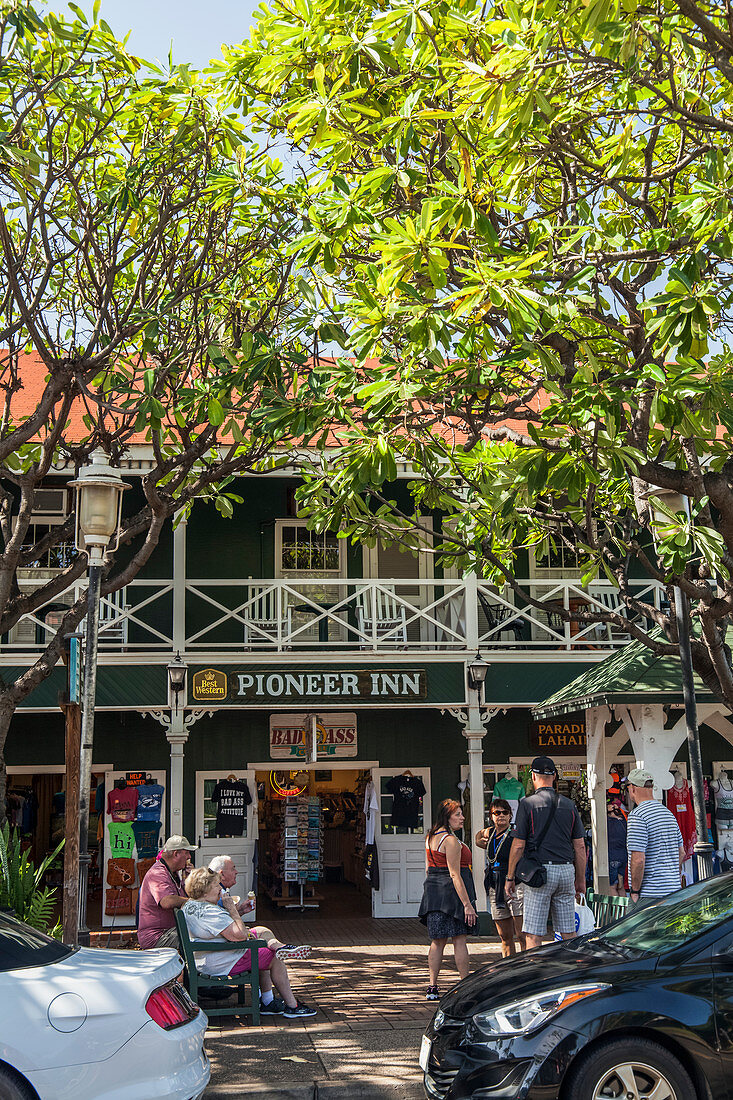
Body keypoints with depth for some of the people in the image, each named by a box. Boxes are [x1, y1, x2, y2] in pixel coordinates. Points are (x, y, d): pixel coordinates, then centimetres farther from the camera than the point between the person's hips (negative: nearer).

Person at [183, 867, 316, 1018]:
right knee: (275, 959, 1)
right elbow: (239, 935, -29)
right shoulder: (210, 912, -28)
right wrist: (232, 909, -17)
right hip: (223, 965, -11)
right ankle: (292, 1006, 13)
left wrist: (244, 932, 10)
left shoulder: (189, 905, 6)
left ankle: (267, 1002, 25)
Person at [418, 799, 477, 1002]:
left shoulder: (430, 838, 13)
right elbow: (455, 875, -19)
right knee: (459, 939, -2)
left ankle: (432, 987, 8)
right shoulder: (451, 840, -15)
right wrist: (467, 904, -19)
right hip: (451, 893, -8)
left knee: (437, 941, 10)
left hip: (433, 891, 8)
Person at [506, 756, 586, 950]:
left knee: (533, 935, -3)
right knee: (569, 933, 10)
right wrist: (580, 879, 17)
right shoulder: (569, 805, 9)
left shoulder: (528, 804, -4)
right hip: (566, 870, 5)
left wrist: (510, 878, 2)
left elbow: (518, 845, -6)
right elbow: (580, 846, 10)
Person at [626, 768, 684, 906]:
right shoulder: (668, 812, 14)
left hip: (649, 894, -8)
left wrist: (634, 891, -12)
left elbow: (638, 859, -20)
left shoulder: (637, 816, -14)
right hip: (673, 891, 8)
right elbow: (681, 854, 19)